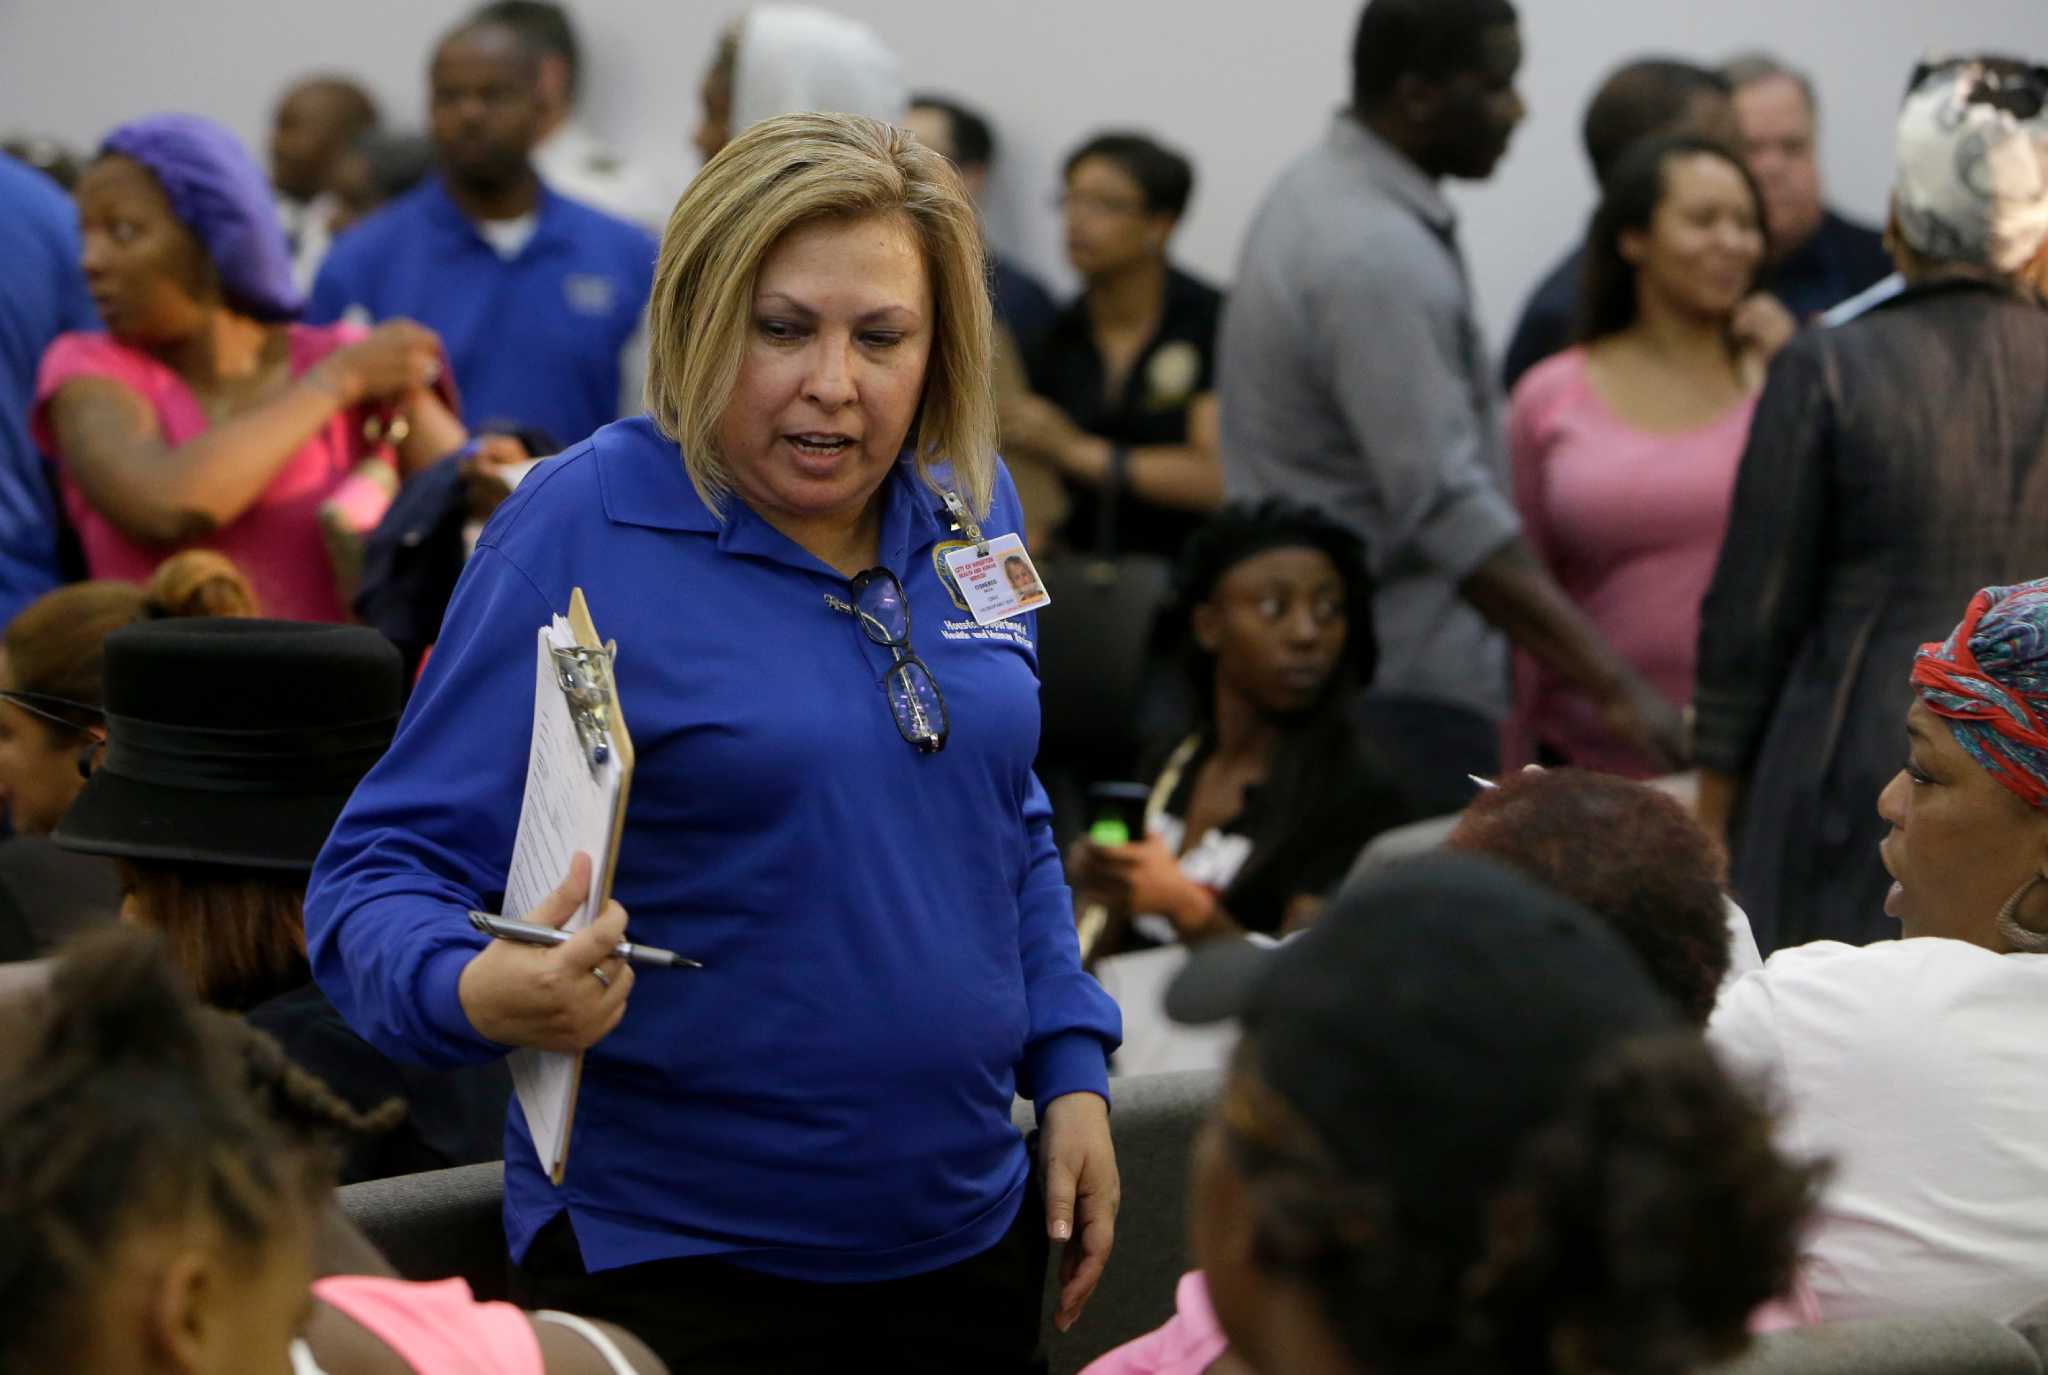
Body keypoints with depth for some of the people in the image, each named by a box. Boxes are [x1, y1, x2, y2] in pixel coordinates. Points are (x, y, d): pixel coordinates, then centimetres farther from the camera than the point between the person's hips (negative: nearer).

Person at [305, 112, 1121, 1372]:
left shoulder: (967, 506, 3)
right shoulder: (579, 528, -14)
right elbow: (381, 872, -14)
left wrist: (1072, 1070, 8)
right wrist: (478, 994, -35)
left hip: (968, 1222, 6)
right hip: (672, 1257, -5)